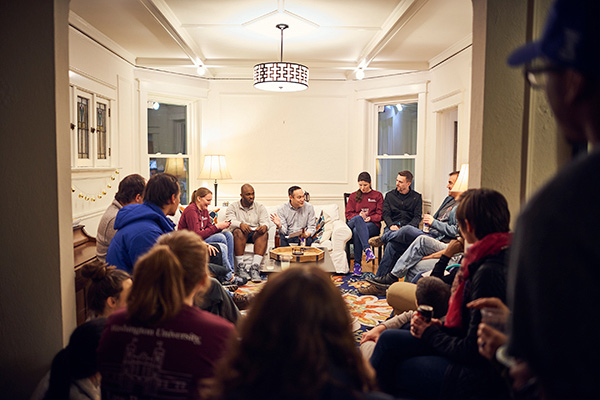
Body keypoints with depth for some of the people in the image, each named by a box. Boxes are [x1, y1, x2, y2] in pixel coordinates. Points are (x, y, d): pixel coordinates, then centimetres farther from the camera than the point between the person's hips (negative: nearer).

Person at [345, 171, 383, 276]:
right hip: (354, 223, 2)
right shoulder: (353, 196, 21)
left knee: (356, 231, -37)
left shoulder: (377, 195, 16)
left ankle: (357, 264, -39)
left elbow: (380, 215, 7)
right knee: (358, 219, -39)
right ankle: (367, 249, -50)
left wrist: (370, 218, -13)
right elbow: (348, 214, 13)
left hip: (373, 225, -2)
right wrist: (358, 216, -9)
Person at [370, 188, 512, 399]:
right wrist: (442, 328, 2)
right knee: (389, 340, 5)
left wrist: (430, 333, -7)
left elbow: (472, 352, -22)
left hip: (482, 378, -8)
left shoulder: (489, 273, -27)